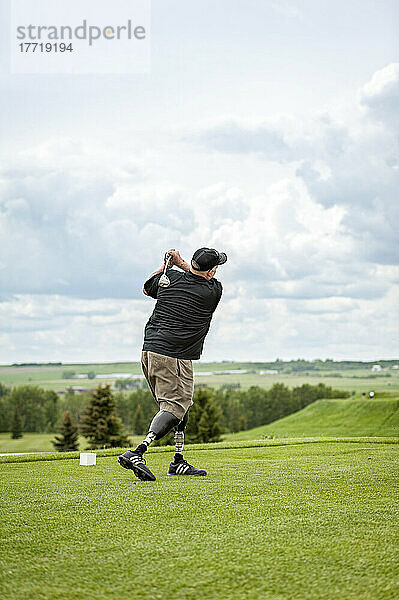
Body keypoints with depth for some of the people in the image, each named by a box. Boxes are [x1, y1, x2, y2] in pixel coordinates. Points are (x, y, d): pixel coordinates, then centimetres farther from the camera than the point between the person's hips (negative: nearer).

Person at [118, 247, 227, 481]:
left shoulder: (169, 278, 6)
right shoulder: (214, 290, -6)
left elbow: (147, 288, 28)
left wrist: (166, 265, 29)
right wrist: (181, 264, 16)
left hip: (149, 351, 8)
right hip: (174, 357, -8)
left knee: (181, 403, 18)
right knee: (174, 407, -9)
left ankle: (179, 462, 24)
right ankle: (137, 453, -26)